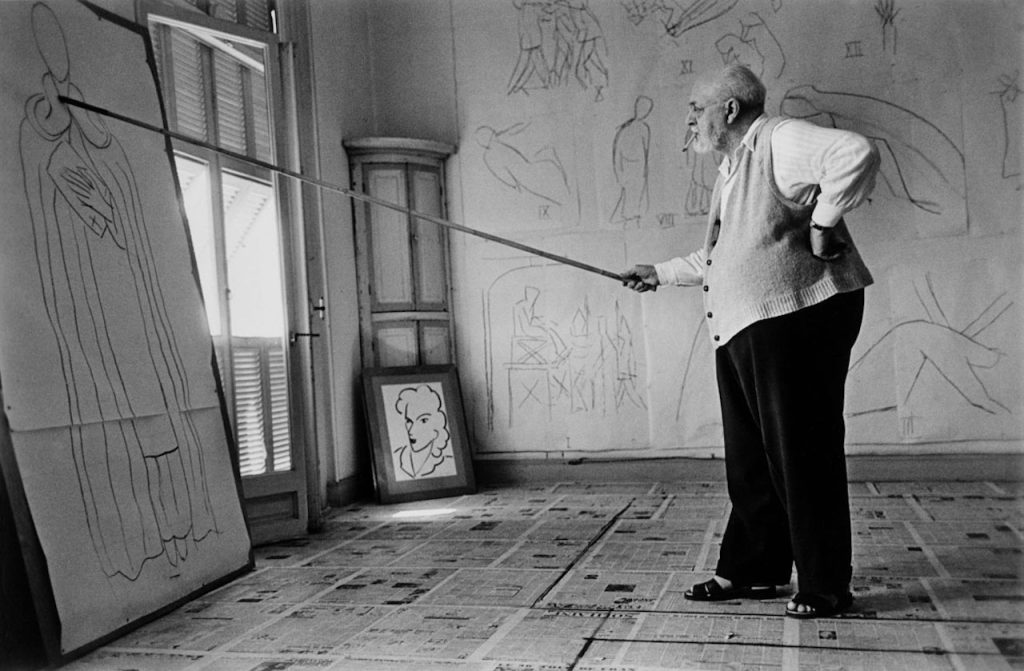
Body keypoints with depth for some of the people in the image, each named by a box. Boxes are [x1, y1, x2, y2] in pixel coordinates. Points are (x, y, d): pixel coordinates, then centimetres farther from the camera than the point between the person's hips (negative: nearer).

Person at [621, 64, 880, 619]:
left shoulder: (780, 140, -6)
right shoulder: (730, 171, 24)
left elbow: (857, 154, -24)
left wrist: (823, 222, -18)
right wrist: (661, 273, 34)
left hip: (796, 318, -9)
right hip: (742, 330, 10)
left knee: (802, 455, -3)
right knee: (750, 460, 12)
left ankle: (826, 586, 10)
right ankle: (753, 570, 25)